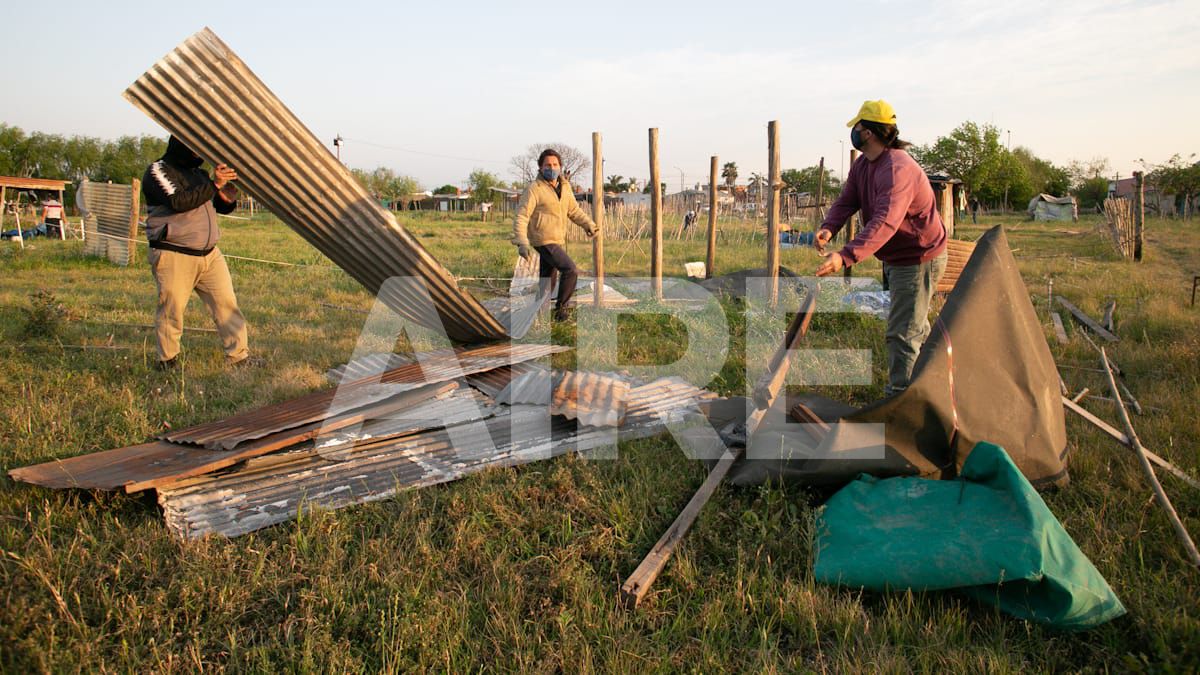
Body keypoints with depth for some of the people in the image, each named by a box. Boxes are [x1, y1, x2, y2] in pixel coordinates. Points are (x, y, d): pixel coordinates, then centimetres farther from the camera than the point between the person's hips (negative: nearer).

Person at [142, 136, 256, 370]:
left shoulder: (198, 173, 17)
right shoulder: (158, 171, -5)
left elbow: (220, 206, 23)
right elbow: (177, 202, -21)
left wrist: (228, 196, -1)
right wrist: (213, 185, -21)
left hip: (209, 253, 7)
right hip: (174, 256, -6)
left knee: (227, 303, 2)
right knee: (171, 310, 0)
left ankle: (238, 356, 8)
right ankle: (168, 362, 15)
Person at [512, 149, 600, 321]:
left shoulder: (565, 186, 7)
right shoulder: (534, 189, -14)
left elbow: (573, 210, 19)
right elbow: (521, 217, -17)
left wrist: (588, 224, 4)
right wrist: (521, 242, -28)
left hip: (557, 240, 8)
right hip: (544, 241, -8)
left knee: (548, 281, 15)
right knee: (571, 270, -17)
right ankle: (560, 307, -3)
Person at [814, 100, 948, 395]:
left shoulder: (898, 170, -31)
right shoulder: (862, 165, 2)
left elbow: (884, 223, -43)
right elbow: (846, 201, -5)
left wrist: (845, 257, -55)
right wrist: (828, 228, -27)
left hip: (920, 258, -11)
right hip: (897, 257, 11)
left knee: (902, 332, -9)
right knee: (915, 325, 25)